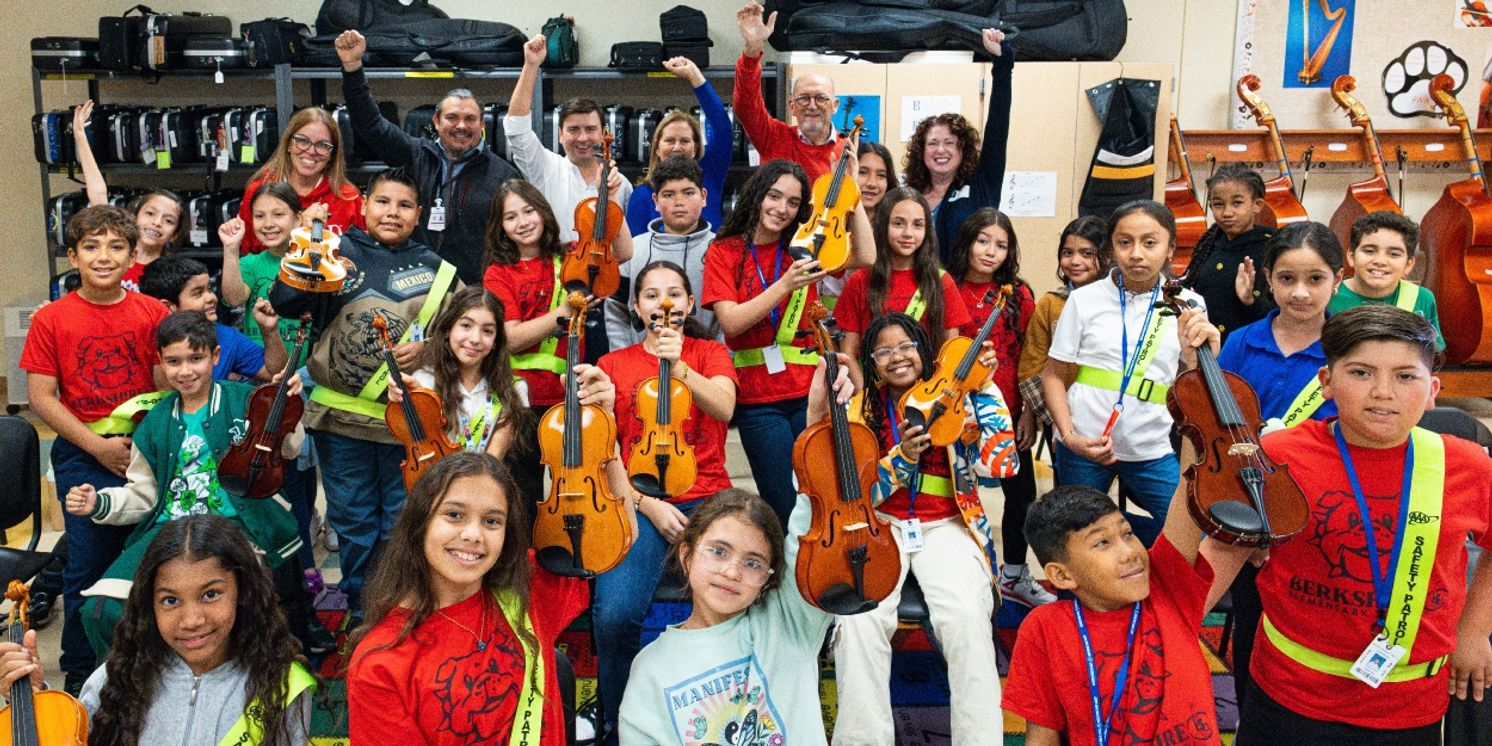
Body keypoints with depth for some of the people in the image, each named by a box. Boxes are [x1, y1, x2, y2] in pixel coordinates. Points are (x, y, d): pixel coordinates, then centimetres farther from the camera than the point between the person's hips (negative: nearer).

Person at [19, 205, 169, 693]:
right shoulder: (51, 319, -2)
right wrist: (98, 447, -11)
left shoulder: (152, 313, 1)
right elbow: (41, 397, -3)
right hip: (83, 458, -1)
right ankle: (80, 673, 23)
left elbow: (170, 386, 4)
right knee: (88, 569, 4)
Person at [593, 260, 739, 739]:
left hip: (707, 498, 0)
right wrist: (648, 505, -9)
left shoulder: (710, 353, 12)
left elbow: (724, 409, -10)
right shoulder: (613, 364, 12)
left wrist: (679, 366, -27)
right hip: (638, 502, 0)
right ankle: (620, 718, 3)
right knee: (615, 614, -27)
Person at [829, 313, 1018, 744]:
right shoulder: (859, 411, 4)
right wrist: (903, 457, -19)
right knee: (860, 617, -29)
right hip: (879, 526, 1)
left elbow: (999, 464, -10)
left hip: (946, 526, 0)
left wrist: (984, 389, -14)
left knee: (967, 617, -31)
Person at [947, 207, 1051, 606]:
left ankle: (1014, 575, 27)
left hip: (1007, 412, 2)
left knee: (1022, 494, 8)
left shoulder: (1018, 295, 2)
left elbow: (1029, 360, 3)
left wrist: (1029, 413, -1)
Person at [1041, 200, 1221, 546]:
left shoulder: (1187, 306, -2)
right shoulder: (1085, 300, -5)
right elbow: (1054, 375, 0)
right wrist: (1069, 435, -12)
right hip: (1083, 445, -1)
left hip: (1151, 449, 1)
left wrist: (1196, 352, -18)